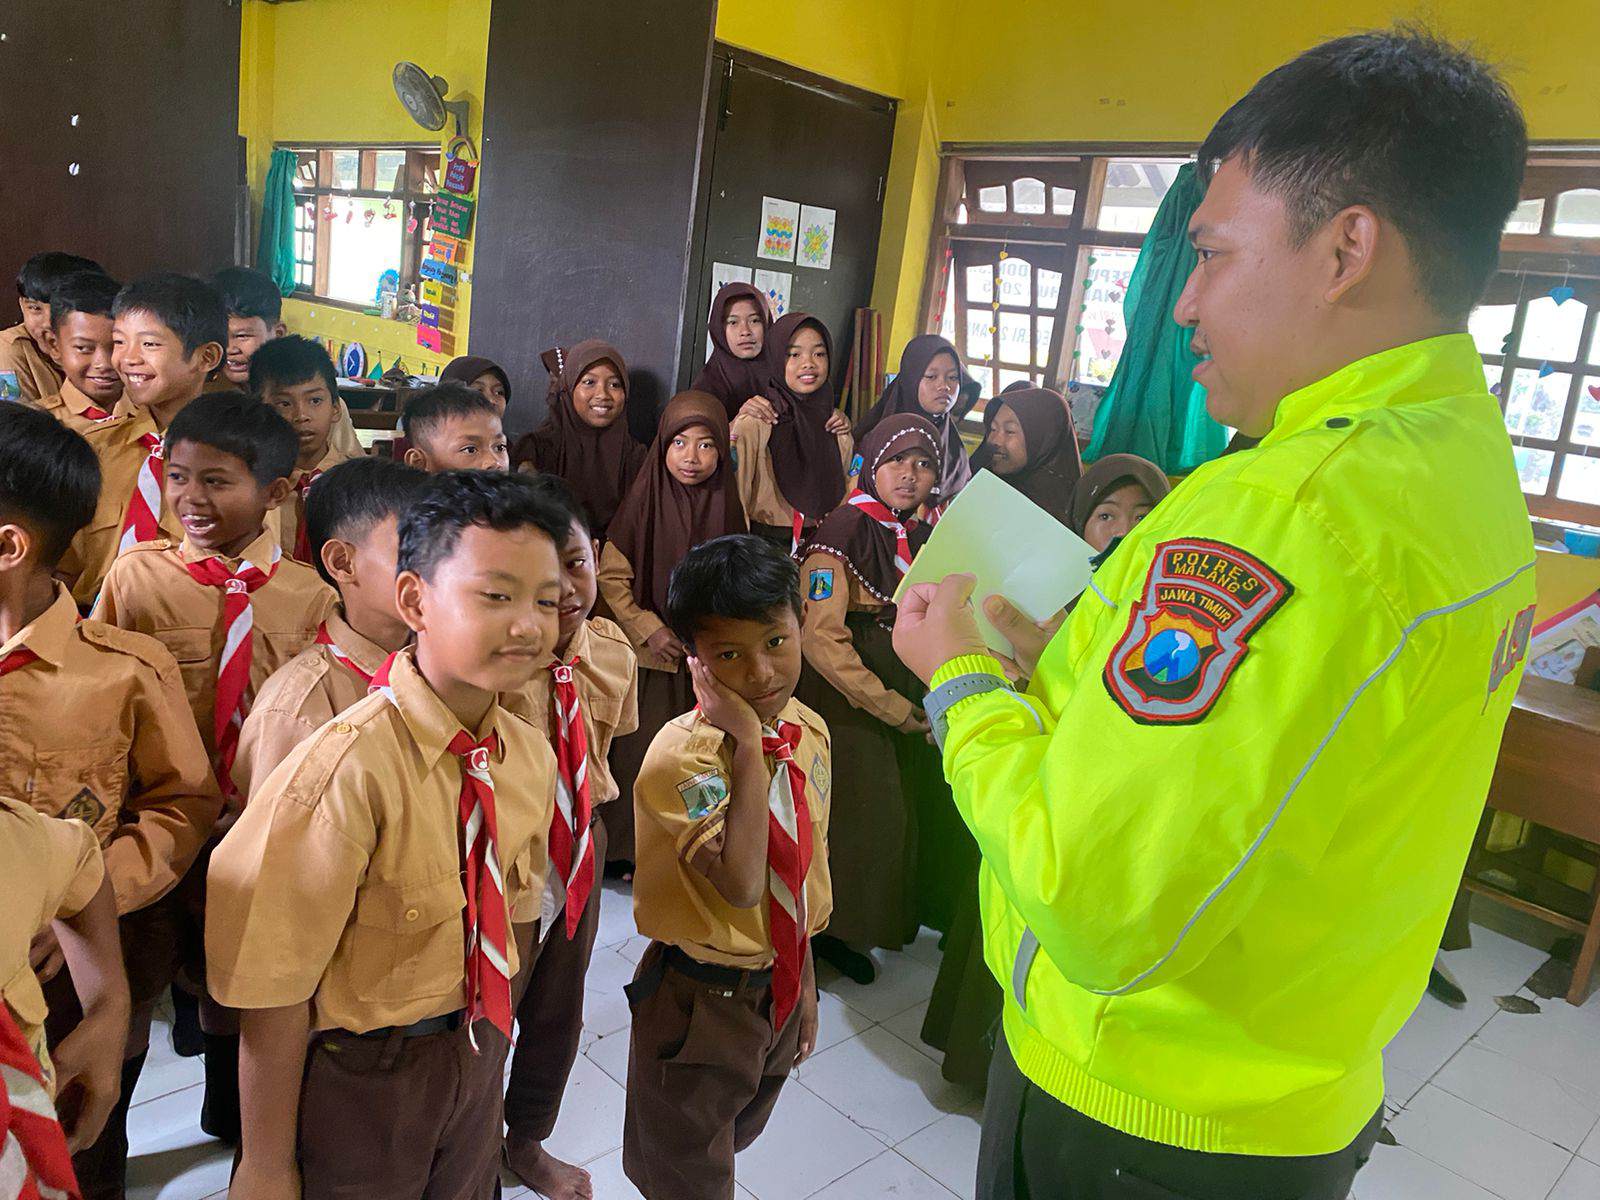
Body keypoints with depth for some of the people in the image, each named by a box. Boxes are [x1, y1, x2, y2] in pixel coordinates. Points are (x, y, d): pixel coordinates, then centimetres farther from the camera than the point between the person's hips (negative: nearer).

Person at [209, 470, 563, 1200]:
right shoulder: (352, 769, -29)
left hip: (476, 1056, 6)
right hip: (361, 1078, -5)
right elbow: (275, 987, -22)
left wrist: (493, 1049, 15)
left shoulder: (531, 756, -9)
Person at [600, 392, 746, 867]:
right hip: (648, 659, -2)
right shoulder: (645, 500, -5)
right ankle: (629, 851, 17)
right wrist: (649, 629, -11)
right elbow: (610, 577, -4)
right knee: (641, 753, 1)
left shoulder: (726, 506, 2)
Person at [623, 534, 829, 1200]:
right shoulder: (681, 755, -27)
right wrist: (748, 743, -36)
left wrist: (803, 986, 13)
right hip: (703, 1000, -6)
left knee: (736, 1137, 29)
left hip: (782, 986, 6)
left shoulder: (810, 732, -5)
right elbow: (742, 883, -37)